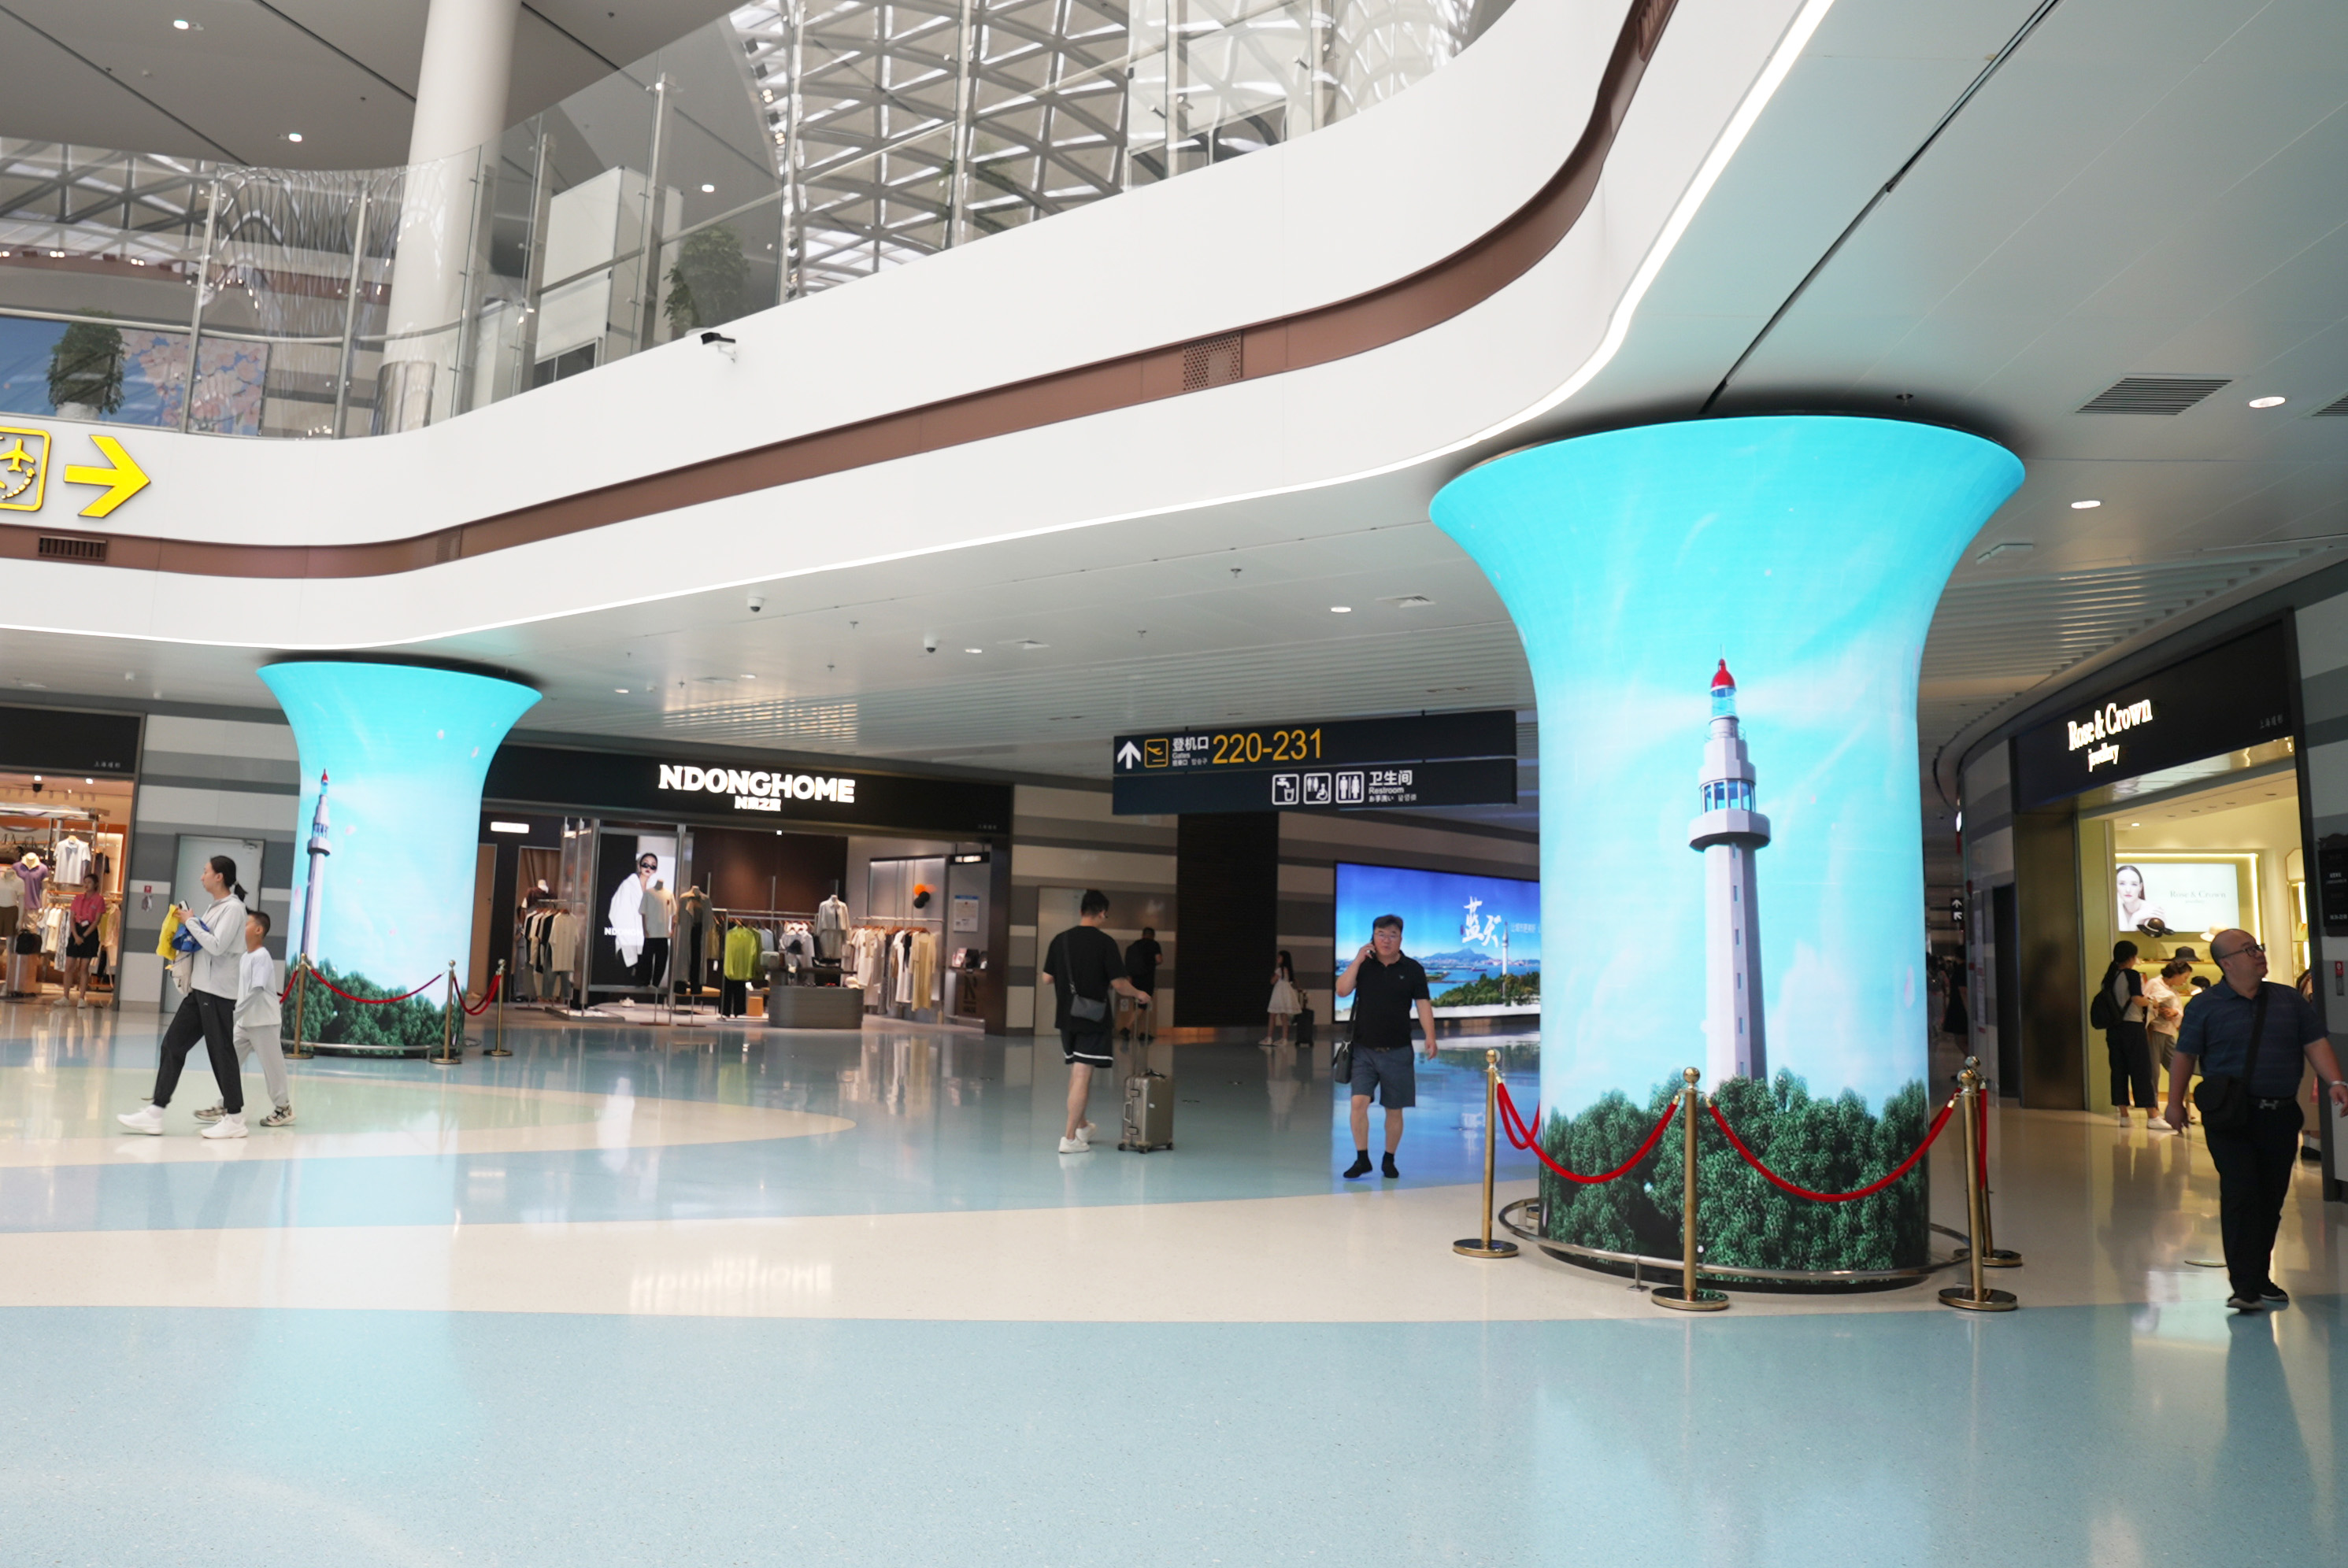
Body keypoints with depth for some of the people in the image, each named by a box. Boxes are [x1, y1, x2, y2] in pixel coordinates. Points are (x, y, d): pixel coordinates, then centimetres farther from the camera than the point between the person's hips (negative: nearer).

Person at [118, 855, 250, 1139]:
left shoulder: (233, 907, -12)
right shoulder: (216, 907, 15)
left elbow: (217, 946, -21)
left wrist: (190, 922, -11)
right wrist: (187, 920, 8)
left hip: (217, 993, -10)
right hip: (199, 989, 10)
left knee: (221, 1052, -3)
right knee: (172, 1046, 7)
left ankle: (235, 1119, 5)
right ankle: (155, 1112, 10)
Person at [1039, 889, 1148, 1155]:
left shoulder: (1060, 940, 2)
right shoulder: (1105, 942, -11)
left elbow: (1047, 978, 7)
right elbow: (1118, 984, -12)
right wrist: (1138, 994, 7)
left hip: (1066, 1016, 5)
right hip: (1093, 1018, -5)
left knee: (1076, 1071, 19)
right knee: (1083, 1075, -3)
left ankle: (1081, 1126, 34)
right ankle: (1070, 1138, -4)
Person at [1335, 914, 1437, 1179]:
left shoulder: (1412, 969, 0)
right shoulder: (1363, 965, 3)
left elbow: (1423, 1005, -3)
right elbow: (1342, 990, -8)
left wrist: (1430, 1036, -15)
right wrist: (1357, 960, -14)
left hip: (1397, 1052, 0)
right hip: (1363, 1050, 0)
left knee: (1394, 1109, 7)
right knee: (1359, 1102, -11)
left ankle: (1389, 1160, 23)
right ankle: (1362, 1159, 3)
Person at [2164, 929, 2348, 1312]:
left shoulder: (2290, 1001, 11)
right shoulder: (2205, 1005, 0)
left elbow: (2317, 1045, 7)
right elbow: (2185, 1055, 1)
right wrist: (2175, 1102, -3)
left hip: (2280, 1116, 4)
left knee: (2271, 1200, 10)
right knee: (2240, 1197, -11)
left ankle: (2260, 1279, 22)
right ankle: (2246, 1287, -12)